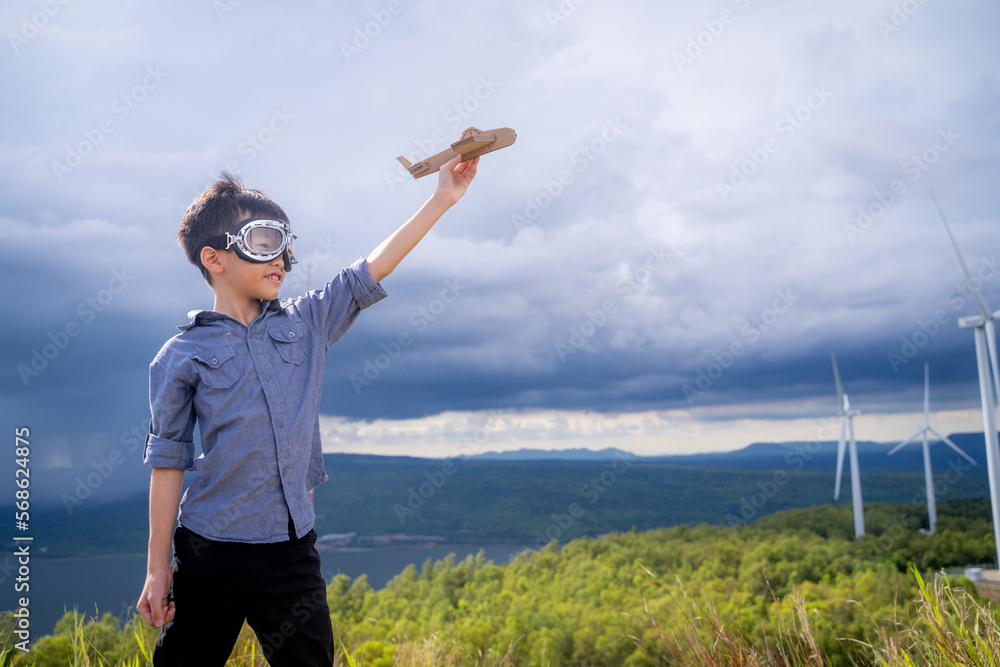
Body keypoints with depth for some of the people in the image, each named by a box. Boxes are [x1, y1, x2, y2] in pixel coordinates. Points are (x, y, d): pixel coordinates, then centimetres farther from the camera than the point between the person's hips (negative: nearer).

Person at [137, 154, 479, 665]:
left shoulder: (305, 324, 5)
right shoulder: (182, 356, -5)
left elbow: (370, 271, 2)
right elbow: (168, 462, -3)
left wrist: (441, 199, 0)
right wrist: (157, 567, -2)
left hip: (292, 551, 3)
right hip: (211, 552, -3)